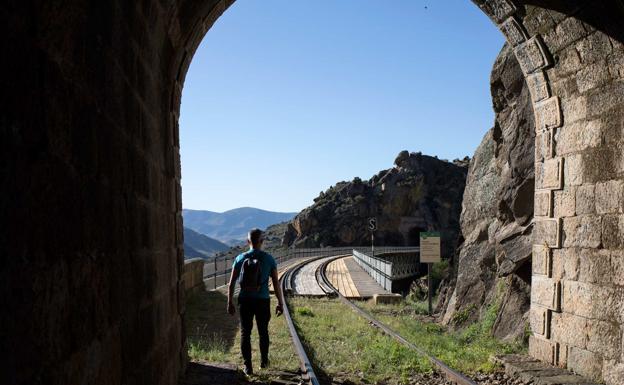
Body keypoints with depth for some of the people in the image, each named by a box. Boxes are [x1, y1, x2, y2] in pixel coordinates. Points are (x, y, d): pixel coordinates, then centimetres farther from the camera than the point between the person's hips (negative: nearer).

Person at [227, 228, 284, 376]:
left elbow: (231, 283, -2)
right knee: (263, 332, 18)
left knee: (245, 333, 9)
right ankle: (264, 361, 33)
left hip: (245, 301, 0)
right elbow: (276, 283, -4)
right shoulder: (269, 259, -5)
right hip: (263, 301, 0)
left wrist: (230, 303, 6)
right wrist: (280, 303, 4)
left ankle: (248, 366, 8)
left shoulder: (240, 259, -2)